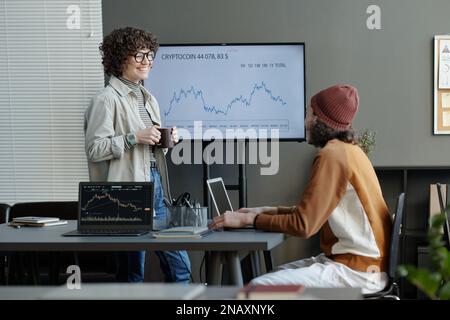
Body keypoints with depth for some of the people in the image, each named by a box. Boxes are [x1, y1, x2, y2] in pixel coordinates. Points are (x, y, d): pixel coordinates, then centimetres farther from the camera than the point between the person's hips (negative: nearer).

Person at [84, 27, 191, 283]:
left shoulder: (149, 99, 17)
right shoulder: (107, 100, -8)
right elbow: (94, 149, -13)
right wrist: (134, 137, -19)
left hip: (155, 183, 8)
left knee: (180, 266, 8)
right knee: (133, 271, 2)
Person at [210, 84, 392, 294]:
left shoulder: (333, 154, -16)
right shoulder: (346, 149, 14)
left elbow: (303, 224, -19)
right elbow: (314, 212, 18)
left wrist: (249, 219, -10)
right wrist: (267, 211, 12)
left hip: (359, 270, -10)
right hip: (362, 261, 10)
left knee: (259, 288, -15)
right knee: (272, 277, 16)